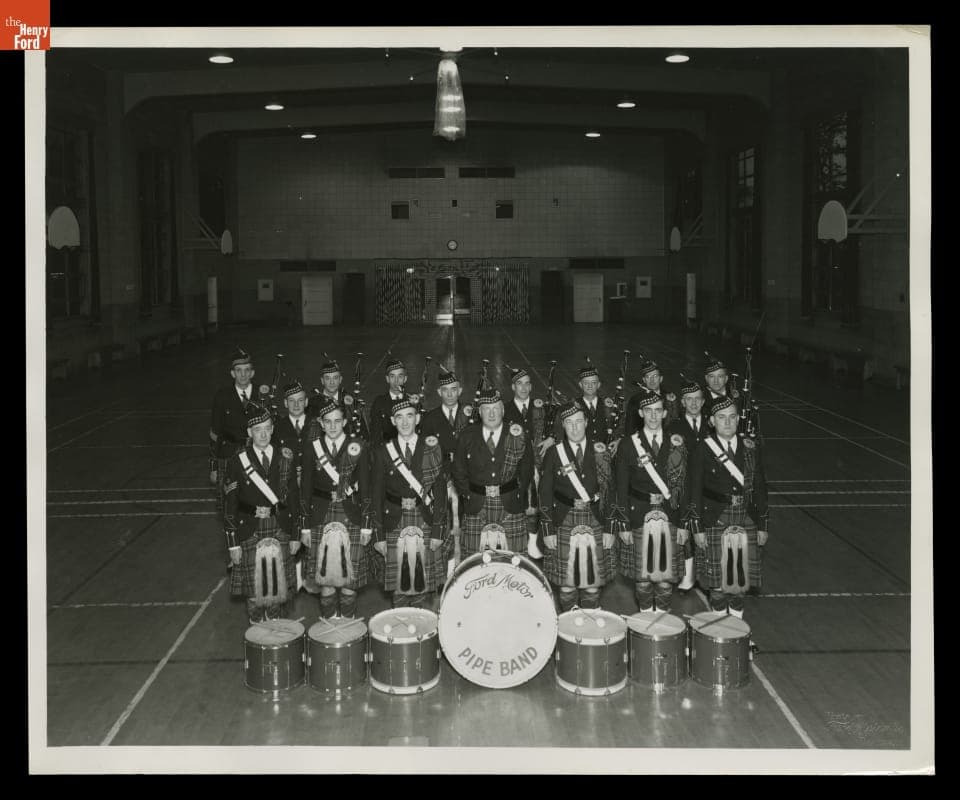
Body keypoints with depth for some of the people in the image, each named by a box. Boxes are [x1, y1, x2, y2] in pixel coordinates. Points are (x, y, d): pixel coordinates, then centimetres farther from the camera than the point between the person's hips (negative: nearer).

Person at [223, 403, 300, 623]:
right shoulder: (237, 462, -4)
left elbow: (294, 498, 7)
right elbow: (229, 505, -3)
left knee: (279, 588, 9)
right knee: (254, 593, 5)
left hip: (281, 533, 2)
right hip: (250, 534, -2)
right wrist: (233, 543, -7)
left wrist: (296, 535, 4)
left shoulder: (285, 458, 3)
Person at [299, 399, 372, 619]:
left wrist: (366, 524, -4)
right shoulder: (312, 449, 3)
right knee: (324, 575, 2)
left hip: (351, 516, 0)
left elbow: (365, 488, 1)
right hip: (321, 517, 1)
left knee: (350, 574, 3)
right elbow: (305, 490, 5)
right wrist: (305, 526, 1)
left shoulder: (357, 448, 1)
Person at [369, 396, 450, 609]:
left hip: (427, 520, 0)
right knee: (398, 584, 4)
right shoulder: (381, 451, 3)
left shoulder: (432, 448, 2)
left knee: (425, 583, 3)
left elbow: (440, 491, 0)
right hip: (394, 523, 0)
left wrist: (438, 531, -7)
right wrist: (379, 534, -2)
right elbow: (376, 494, 3)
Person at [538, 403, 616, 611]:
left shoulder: (601, 451, 6)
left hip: (595, 524, 1)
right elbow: (545, 495, 1)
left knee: (593, 582, 6)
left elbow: (609, 490, 5)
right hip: (564, 524, -1)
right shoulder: (553, 454, 1)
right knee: (566, 582, 2)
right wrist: (547, 531, -4)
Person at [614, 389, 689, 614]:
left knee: (667, 574, 5)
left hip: (670, 518, 1)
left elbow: (683, 485, 6)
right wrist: (623, 525, -3)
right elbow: (622, 488, 1)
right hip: (639, 517, -1)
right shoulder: (628, 446, 0)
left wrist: (684, 523, 2)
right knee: (642, 575, 5)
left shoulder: (676, 444, 5)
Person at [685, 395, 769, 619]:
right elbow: (695, 493, -4)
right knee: (718, 581, 3)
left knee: (741, 580, 9)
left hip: (746, 523, 3)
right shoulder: (703, 451, -5)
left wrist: (762, 525, 5)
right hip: (715, 523, -3)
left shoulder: (752, 449, 5)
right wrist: (697, 527, -8)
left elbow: (760, 488, 8)